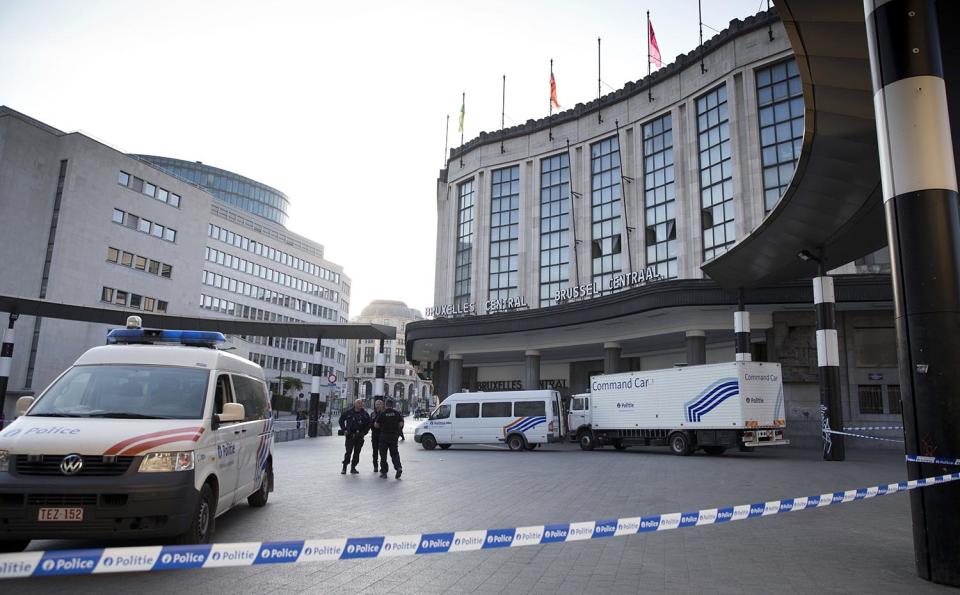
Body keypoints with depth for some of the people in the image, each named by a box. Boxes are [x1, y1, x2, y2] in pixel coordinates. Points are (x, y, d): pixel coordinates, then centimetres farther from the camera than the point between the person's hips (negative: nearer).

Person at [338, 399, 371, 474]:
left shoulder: (365, 414, 5)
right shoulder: (348, 412, 1)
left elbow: (368, 424, 10)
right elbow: (341, 420, 11)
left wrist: (364, 432, 0)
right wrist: (344, 430, 3)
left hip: (359, 436, 2)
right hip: (349, 435, -2)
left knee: (357, 452, 5)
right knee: (348, 451, -6)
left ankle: (353, 467, 15)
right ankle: (344, 467, 3)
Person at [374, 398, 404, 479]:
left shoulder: (382, 414, -7)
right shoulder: (397, 413, 0)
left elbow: (377, 425, -8)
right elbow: (401, 424, -4)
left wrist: (374, 424, 15)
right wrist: (398, 431, 13)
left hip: (384, 436, -2)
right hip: (394, 436, 2)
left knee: (383, 454, 8)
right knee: (394, 453, 10)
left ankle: (384, 471, 10)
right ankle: (398, 467, -11)